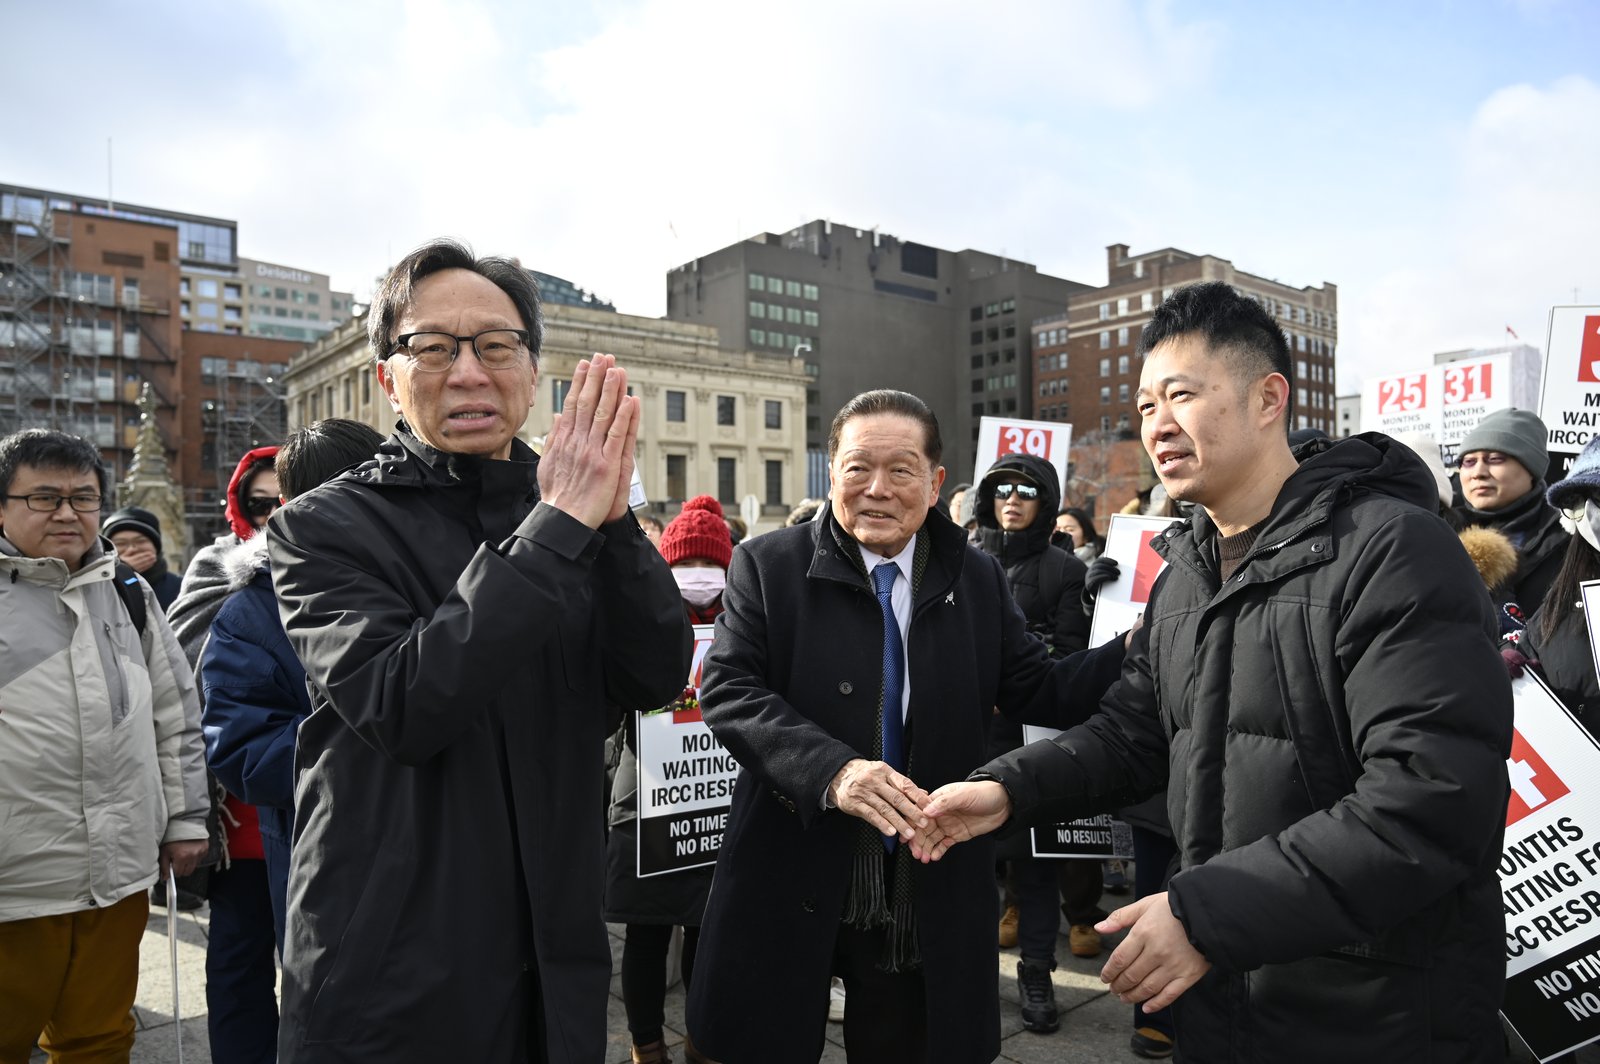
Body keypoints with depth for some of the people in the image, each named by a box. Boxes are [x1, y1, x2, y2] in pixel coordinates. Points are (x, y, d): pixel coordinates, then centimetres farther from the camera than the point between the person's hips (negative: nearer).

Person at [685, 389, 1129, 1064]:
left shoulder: (979, 579, 4)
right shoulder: (767, 566, -6)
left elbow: (1038, 693, 4)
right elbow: (728, 690, -14)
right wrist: (831, 769, -29)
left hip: (929, 895, 2)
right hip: (793, 881, -2)